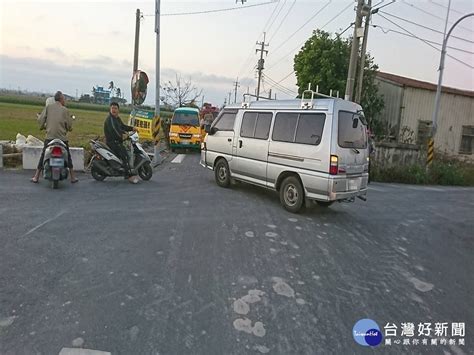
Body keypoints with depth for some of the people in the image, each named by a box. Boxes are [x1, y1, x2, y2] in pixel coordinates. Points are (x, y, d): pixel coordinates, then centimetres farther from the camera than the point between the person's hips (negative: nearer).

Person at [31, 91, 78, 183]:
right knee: (68, 156, 11)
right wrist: (69, 129, 21)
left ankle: (36, 177, 13)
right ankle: (73, 177, 13)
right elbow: (69, 126, -1)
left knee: (43, 156, 11)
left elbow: (40, 119, 1)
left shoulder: (48, 107, 3)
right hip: (62, 137, -1)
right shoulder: (65, 110, -1)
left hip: (49, 136, 2)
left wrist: (43, 126, 19)